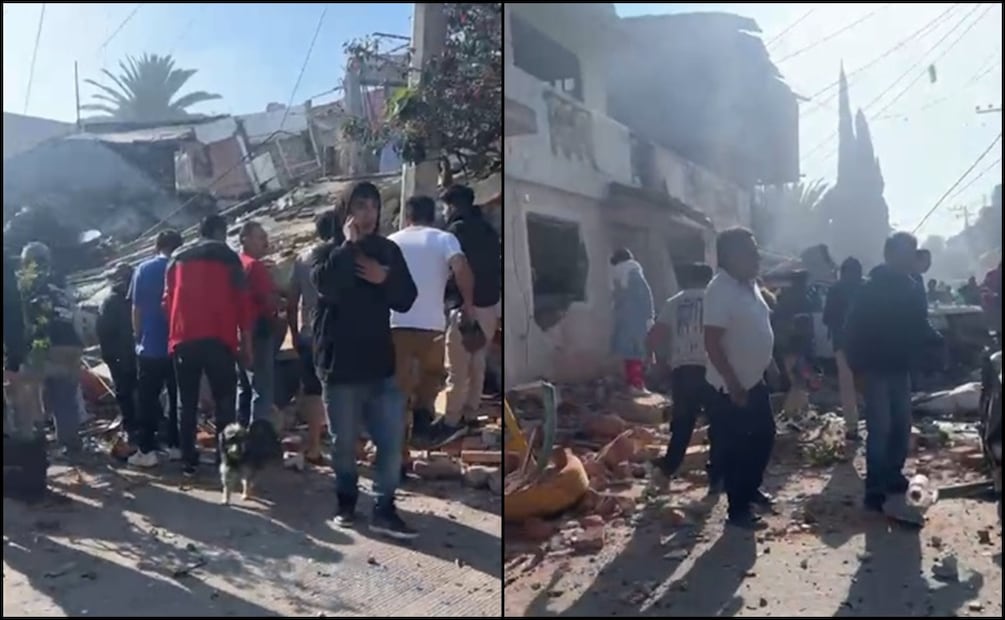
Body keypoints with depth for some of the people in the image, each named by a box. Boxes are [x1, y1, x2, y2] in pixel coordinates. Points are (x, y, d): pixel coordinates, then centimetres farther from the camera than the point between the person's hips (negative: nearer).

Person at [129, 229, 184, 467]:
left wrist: (139, 337, 12)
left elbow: (136, 309, 0)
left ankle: (147, 450, 1)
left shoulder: (143, 270, -1)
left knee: (148, 398, 3)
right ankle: (176, 445, 12)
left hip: (150, 345, -1)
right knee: (177, 397, 10)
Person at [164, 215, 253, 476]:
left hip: (183, 339, 4)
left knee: (187, 403, 10)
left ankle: (188, 460, 11)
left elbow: (168, 299, 14)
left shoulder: (177, 259, 16)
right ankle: (225, 459, -2)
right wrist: (246, 341, 3)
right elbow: (242, 300, -1)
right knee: (224, 401, 1)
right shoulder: (228, 257, 4)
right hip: (218, 339, -3)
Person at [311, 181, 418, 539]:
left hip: (379, 363, 2)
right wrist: (349, 245, -17)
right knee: (344, 442, 8)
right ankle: (346, 503, 26)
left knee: (392, 439, -3)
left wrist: (384, 279, -13)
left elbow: (406, 300, 4)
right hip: (339, 363, -2)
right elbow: (325, 285, -21)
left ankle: (384, 509, 6)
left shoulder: (388, 251, 9)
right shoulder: (329, 251, 1)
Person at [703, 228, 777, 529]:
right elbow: (712, 342, -25)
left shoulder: (749, 286, 8)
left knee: (764, 436, 20)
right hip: (731, 387, -10)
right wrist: (734, 385, -24)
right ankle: (738, 508, 15)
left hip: (756, 380, 10)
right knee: (736, 448, 2)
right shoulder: (720, 290, -21)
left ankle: (751, 489, 39)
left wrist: (770, 366, 20)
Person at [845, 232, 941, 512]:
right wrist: (858, 365, -16)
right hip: (877, 369, -6)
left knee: (901, 425, 11)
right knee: (880, 428, -7)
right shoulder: (870, 289, -12)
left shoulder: (910, 287, 6)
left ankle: (893, 476, 26)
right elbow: (854, 331, -12)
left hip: (900, 368, 7)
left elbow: (919, 325, 13)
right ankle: (875, 489, -1)